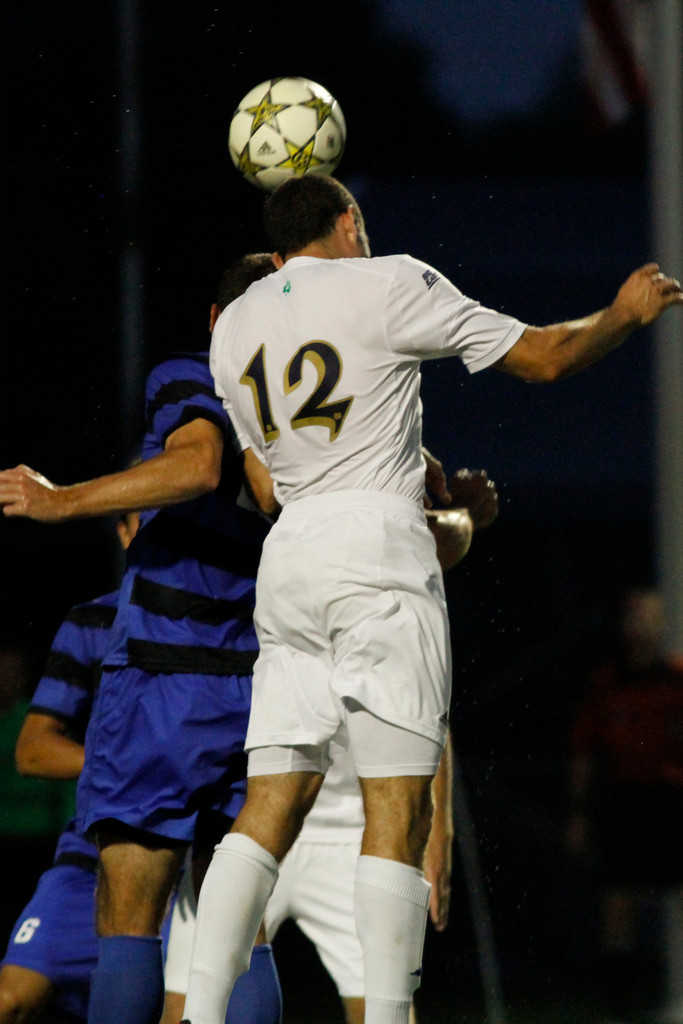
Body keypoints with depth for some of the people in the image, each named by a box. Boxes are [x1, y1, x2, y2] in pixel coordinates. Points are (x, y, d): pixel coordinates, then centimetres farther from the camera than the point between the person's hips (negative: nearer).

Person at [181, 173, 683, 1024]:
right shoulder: (389, 285, 1)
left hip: (286, 553, 6)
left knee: (271, 804, 4)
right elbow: (542, 356, 4)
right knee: (397, 804, -8)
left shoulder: (233, 326, 16)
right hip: (378, 547, -5)